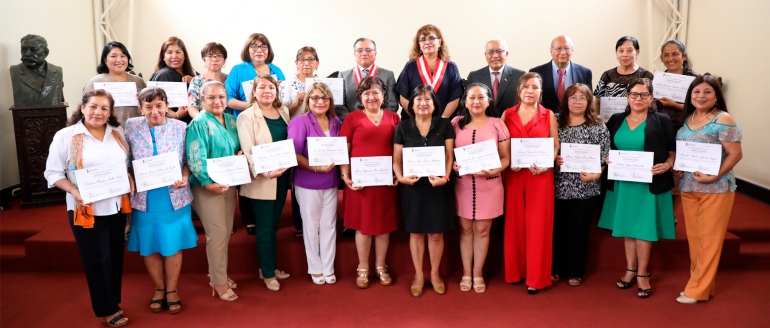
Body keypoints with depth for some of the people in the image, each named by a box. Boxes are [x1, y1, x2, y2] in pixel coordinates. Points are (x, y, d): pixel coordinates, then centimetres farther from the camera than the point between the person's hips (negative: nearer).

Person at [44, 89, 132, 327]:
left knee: (116, 256, 15)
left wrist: (129, 178, -5)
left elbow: (128, 163, 15)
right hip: (85, 210, -4)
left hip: (117, 206, 5)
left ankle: (113, 300, 33)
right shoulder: (65, 136, -9)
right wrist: (74, 191, -22)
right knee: (97, 259, 5)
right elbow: (53, 173, -7)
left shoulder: (118, 133, 5)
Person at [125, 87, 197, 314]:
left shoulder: (180, 127, -2)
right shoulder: (131, 127, -1)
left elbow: (188, 160, 2)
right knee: (149, 246, 11)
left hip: (174, 197, -1)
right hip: (144, 198, 1)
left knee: (173, 245, 8)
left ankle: (172, 290, 27)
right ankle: (159, 289, 31)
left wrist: (185, 178, -16)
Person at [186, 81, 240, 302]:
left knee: (225, 232, 14)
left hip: (229, 183, 7)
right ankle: (219, 282, 10)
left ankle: (218, 274, 30)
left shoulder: (231, 120, 9)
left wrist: (240, 153, -4)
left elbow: (237, 148, 19)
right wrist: (209, 183, -28)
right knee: (217, 233, -4)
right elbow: (195, 158, -20)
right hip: (208, 186, -7)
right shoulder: (199, 124, -13)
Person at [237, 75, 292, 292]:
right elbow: (248, 152, -17)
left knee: (273, 225, 17)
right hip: (261, 180, -6)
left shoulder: (283, 112, 8)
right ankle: (267, 273, 17)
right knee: (264, 228, 4)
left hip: (282, 177, 6)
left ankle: (271, 267, 31)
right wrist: (266, 172, -31)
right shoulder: (246, 117, -9)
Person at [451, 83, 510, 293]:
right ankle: (466, 273, 24)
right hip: (462, 184, 1)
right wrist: (452, 165, -14)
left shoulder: (497, 124, -1)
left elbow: (505, 158, 0)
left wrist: (493, 171, -18)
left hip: (489, 185, -1)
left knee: (482, 230, 8)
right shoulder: (456, 123, 2)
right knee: (465, 229, 10)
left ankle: (478, 274, 23)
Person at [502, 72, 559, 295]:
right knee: (514, 223, 7)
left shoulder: (549, 115, 4)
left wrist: (545, 165, -13)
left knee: (538, 224, 1)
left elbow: (555, 146, 4)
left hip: (540, 175, -1)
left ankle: (536, 277, 11)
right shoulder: (507, 115, 6)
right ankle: (515, 271, 22)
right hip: (513, 175, 1)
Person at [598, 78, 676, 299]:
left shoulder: (661, 121, -2)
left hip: (649, 183, -3)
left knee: (644, 227, 2)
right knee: (626, 226, 11)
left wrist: (666, 165, -18)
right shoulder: (616, 120, 7)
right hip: (622, 182, 3)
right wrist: (607, 159, -7)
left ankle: (642, 274, 15)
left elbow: (673, 151, 0)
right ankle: (630, 270, 24)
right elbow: (607, 148, 13)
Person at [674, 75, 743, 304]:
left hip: (715, 188, -6)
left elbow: (735, 154, -13)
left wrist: (714, 176, -22)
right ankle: (701, 282, 25)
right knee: (693, 237, 12)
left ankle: (698, 289, 9)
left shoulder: (723, 120, -10)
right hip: (688, 187, 7)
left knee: (709, 239, 2)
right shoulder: (688, 118, 9)